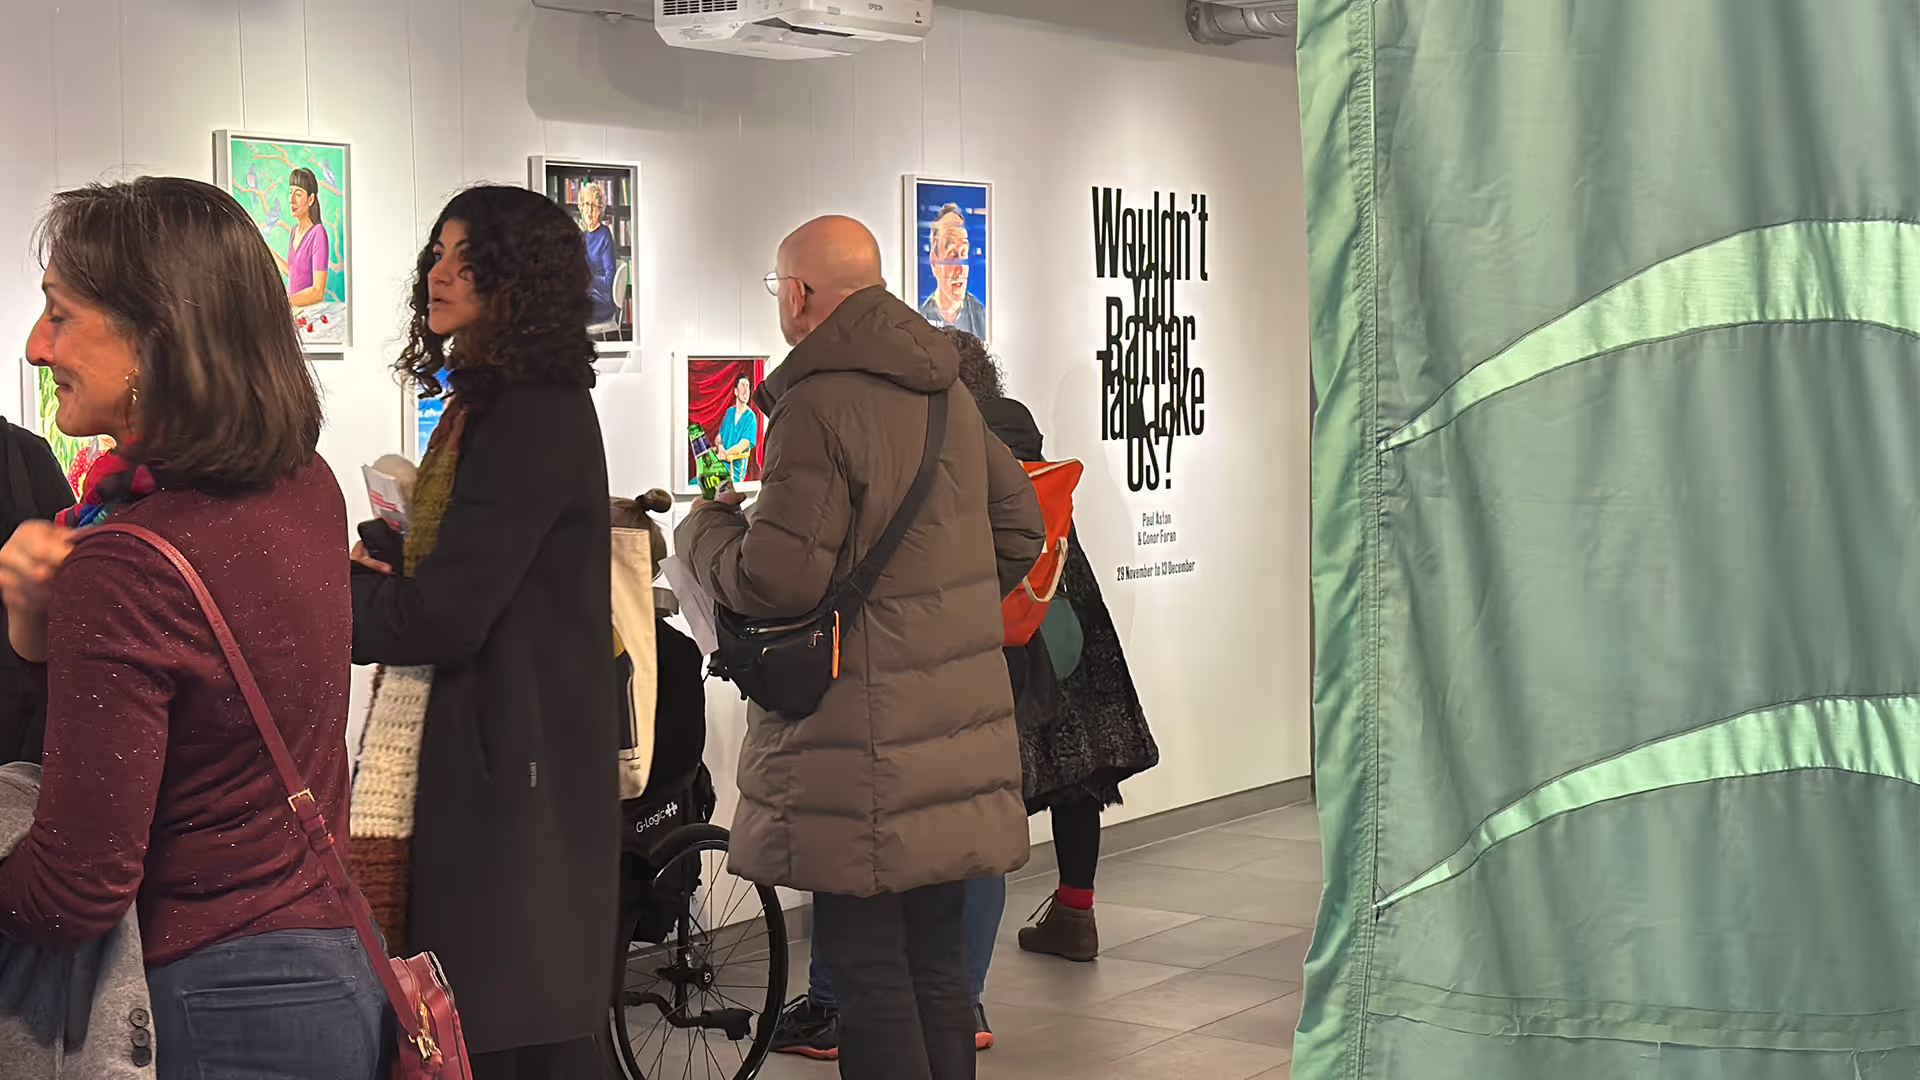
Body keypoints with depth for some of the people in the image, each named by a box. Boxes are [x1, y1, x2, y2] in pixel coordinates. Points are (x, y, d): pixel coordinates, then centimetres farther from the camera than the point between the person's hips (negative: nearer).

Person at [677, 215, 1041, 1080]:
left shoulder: (816, 406, -15)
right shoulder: (947, 393, 11)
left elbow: (775, 582, -18)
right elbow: (1018, 528, 19)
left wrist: (704, 530, 1)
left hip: (864, 756, -8)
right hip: (956, 733, 8)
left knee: (866, 965, -2)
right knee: (935, 959, 15)